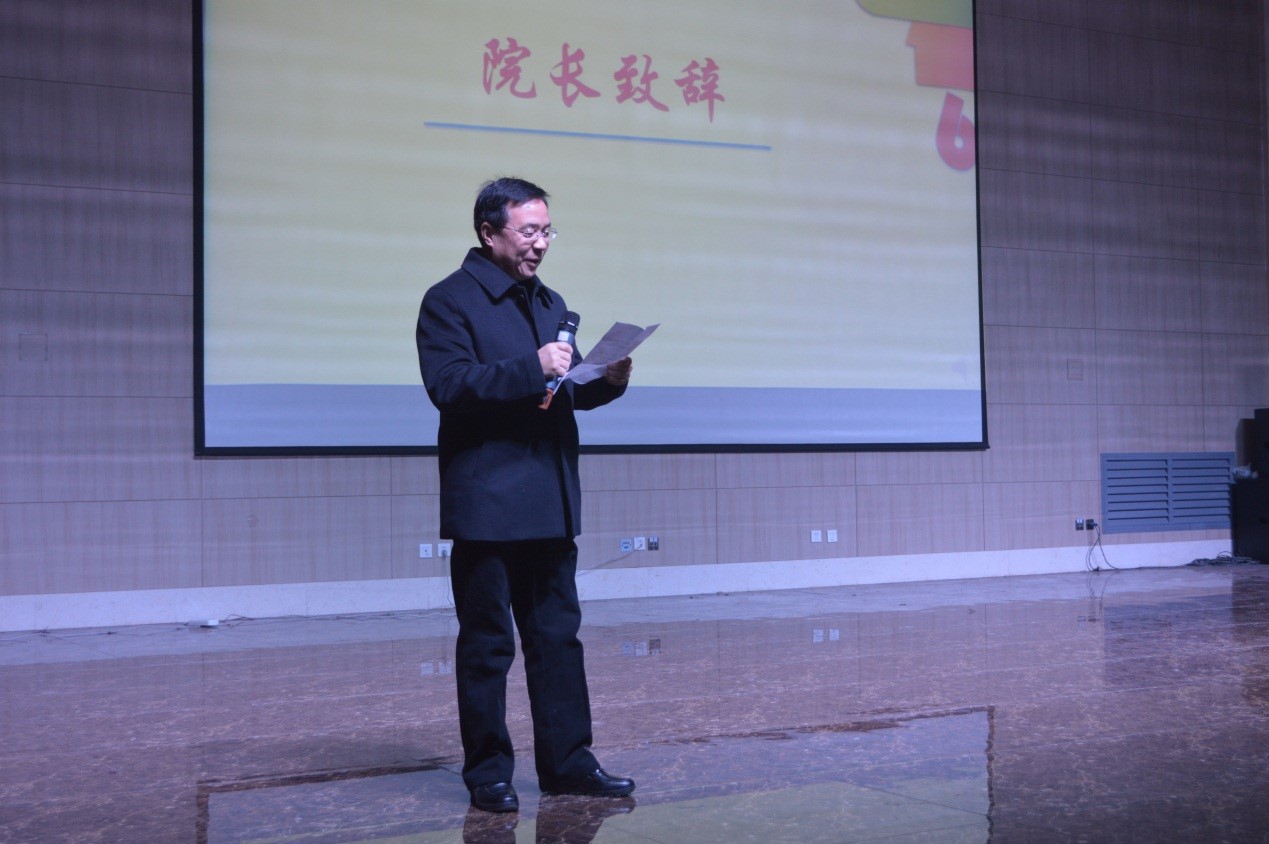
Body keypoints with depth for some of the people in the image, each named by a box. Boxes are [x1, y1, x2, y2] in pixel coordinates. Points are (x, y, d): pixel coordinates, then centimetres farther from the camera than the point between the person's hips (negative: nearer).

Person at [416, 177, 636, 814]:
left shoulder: (549, 303, 18)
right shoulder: (450, 301, -5)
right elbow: (448, 385, -17)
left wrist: (608, 379, -2)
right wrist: (531, 368, -24)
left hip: (550, 504, 7)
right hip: (486, 504, -7)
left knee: (558, 636, 11)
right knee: (487, 643, 3)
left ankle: (568, 762, 20)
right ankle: (488, 772, 15)